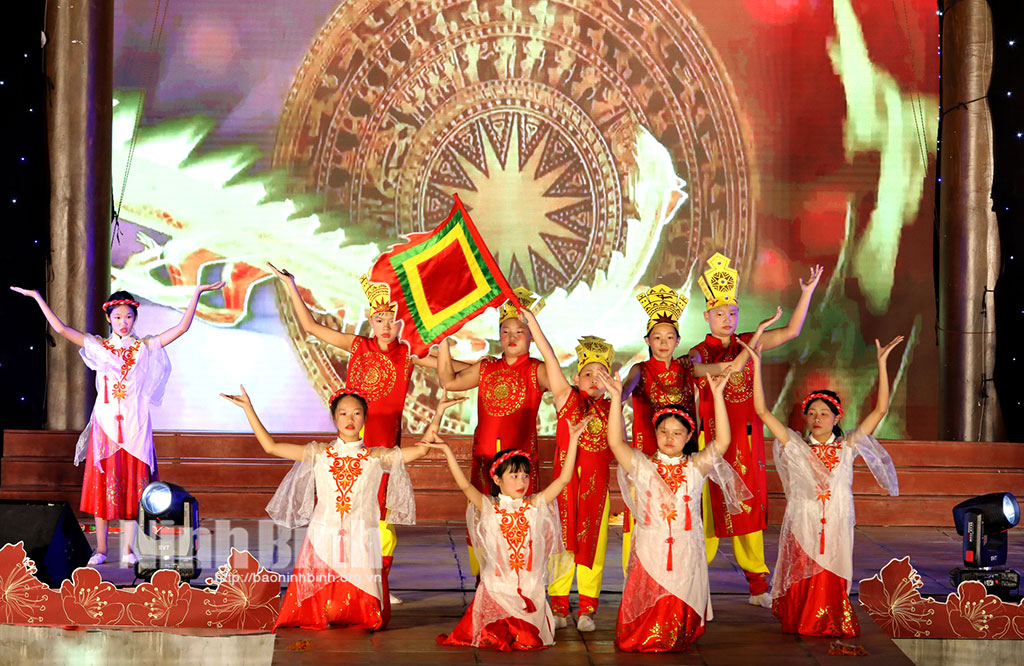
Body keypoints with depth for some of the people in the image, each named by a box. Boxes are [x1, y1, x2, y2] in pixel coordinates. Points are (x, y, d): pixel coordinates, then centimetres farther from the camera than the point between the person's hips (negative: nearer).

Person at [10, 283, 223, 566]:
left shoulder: (145, 347, 6)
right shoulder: (98, 346, 7)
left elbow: (182, 328, 1)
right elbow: (61, 328, 2)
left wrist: (197, 293, -6)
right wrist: (37, 298, -2)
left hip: (134, 425, 0)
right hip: (105, 423, 0)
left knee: (132, 486, 0)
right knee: (102, 484, 0)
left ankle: (128, 549, 5)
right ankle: (101, 548, 7)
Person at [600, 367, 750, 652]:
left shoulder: (695, 467, 3)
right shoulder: (642, 466, 1)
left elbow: (722, 441, -8)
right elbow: (615, 442, -11)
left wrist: (717, 395, -16)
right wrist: (616, 398, -18)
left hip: (686, 553, 1)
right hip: (649, 552, -1)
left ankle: (677, 640, 26)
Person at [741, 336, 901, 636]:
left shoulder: (847, 447, 2)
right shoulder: (795, 446, 1)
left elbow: (880, 409, -1)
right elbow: (762, 411, -4)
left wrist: (882, 363, -6)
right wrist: (757, 366, -9)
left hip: (835, 528, 0)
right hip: (801, 528, 0)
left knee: (831, 584, 3)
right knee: (801, 584, 3)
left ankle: (831, 626, 20)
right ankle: (799, 624, 19)